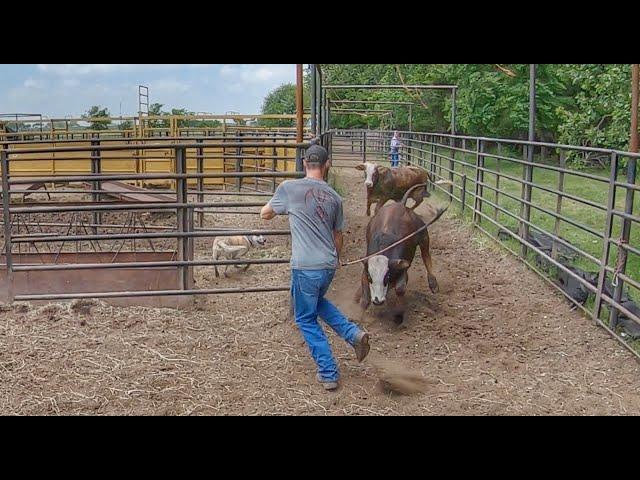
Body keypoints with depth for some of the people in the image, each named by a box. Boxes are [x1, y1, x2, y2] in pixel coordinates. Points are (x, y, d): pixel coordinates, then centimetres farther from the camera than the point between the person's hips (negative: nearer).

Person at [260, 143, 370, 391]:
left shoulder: (289, 188, -6)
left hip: (305, 267, -5)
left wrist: (282, 206, 30)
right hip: (329, 266, 5)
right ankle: (353, 333, 15)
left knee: (306, 319, 12)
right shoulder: (334, 197, 6)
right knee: (318, 302, 32)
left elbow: (265, 215, 9)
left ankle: (328, 374, 13)